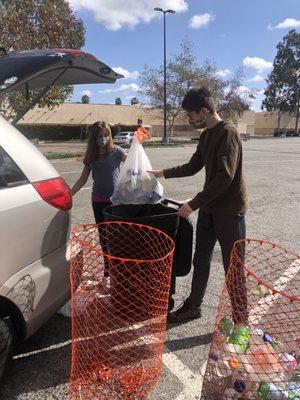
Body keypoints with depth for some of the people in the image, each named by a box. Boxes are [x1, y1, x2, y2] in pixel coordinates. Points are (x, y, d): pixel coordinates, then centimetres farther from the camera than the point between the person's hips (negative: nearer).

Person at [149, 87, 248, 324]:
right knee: (201, 261, 16)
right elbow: (193, 167, 20)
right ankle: (193, 307, 32)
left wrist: (194, 203, -22)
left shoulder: (228, 133, -17)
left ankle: (241, 319, 23)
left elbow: (225, 176, -24)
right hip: (208, 209, 8)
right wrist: (162, 173, 17)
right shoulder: (206, 135, 11)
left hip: (229, 211, -8)